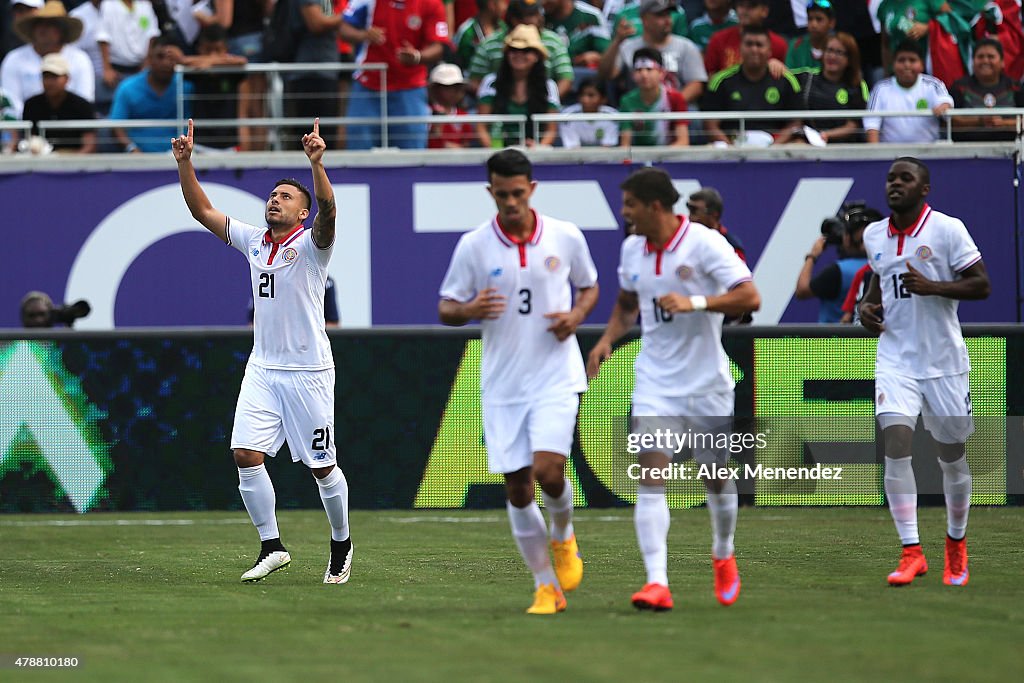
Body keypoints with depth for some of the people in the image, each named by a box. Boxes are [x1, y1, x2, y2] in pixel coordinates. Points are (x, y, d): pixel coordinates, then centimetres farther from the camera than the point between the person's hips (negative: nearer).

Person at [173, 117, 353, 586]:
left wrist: (316, 163, -44)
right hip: (262, 368, 5)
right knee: (246, 455, -9)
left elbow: (327, 210, -29)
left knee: (322, 467, 2)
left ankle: (341, 543, 24)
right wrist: (185, 163, -2)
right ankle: (271, 547, 1)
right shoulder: (253, 241, 8)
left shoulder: (310, 244, -8)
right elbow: (202, 210, 11)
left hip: (309, 371, -5)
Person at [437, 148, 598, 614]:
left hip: (556, 378, -1)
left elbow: (589, 287, 15)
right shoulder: (473, 246, -3)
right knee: (517, 488, 0)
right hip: (502, 386, 1)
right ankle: (546, 587, 13)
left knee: (547, 470, -19)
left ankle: (564, 537, 15)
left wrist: (576, 315, -7)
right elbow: (445, 309, 3)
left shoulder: (566, 238, -1)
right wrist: (470, 310, -20)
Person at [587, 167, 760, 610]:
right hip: (655, 385, 3)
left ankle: (723, 555, 40)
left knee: (717, 476, 10)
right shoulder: (632, 249, 5)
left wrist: (694, 302, -31)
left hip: (707, 384, -3)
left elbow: (750, 297, -21)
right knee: (651, 475, -13)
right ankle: (657, 583, -20)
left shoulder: (704, 244, -14)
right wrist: (608, 338, 6)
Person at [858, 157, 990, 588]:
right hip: (896, 359, 3)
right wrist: (868, 305, 5)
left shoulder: (947, 229, -9)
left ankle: (956, 543, 30)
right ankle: (911, 552, -13)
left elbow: (982, 285, -10)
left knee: (953, 456, 8)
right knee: (896, 447, -15)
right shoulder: (874, 235, 7)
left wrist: (933, 287, -23)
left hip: (943, 361, -3)